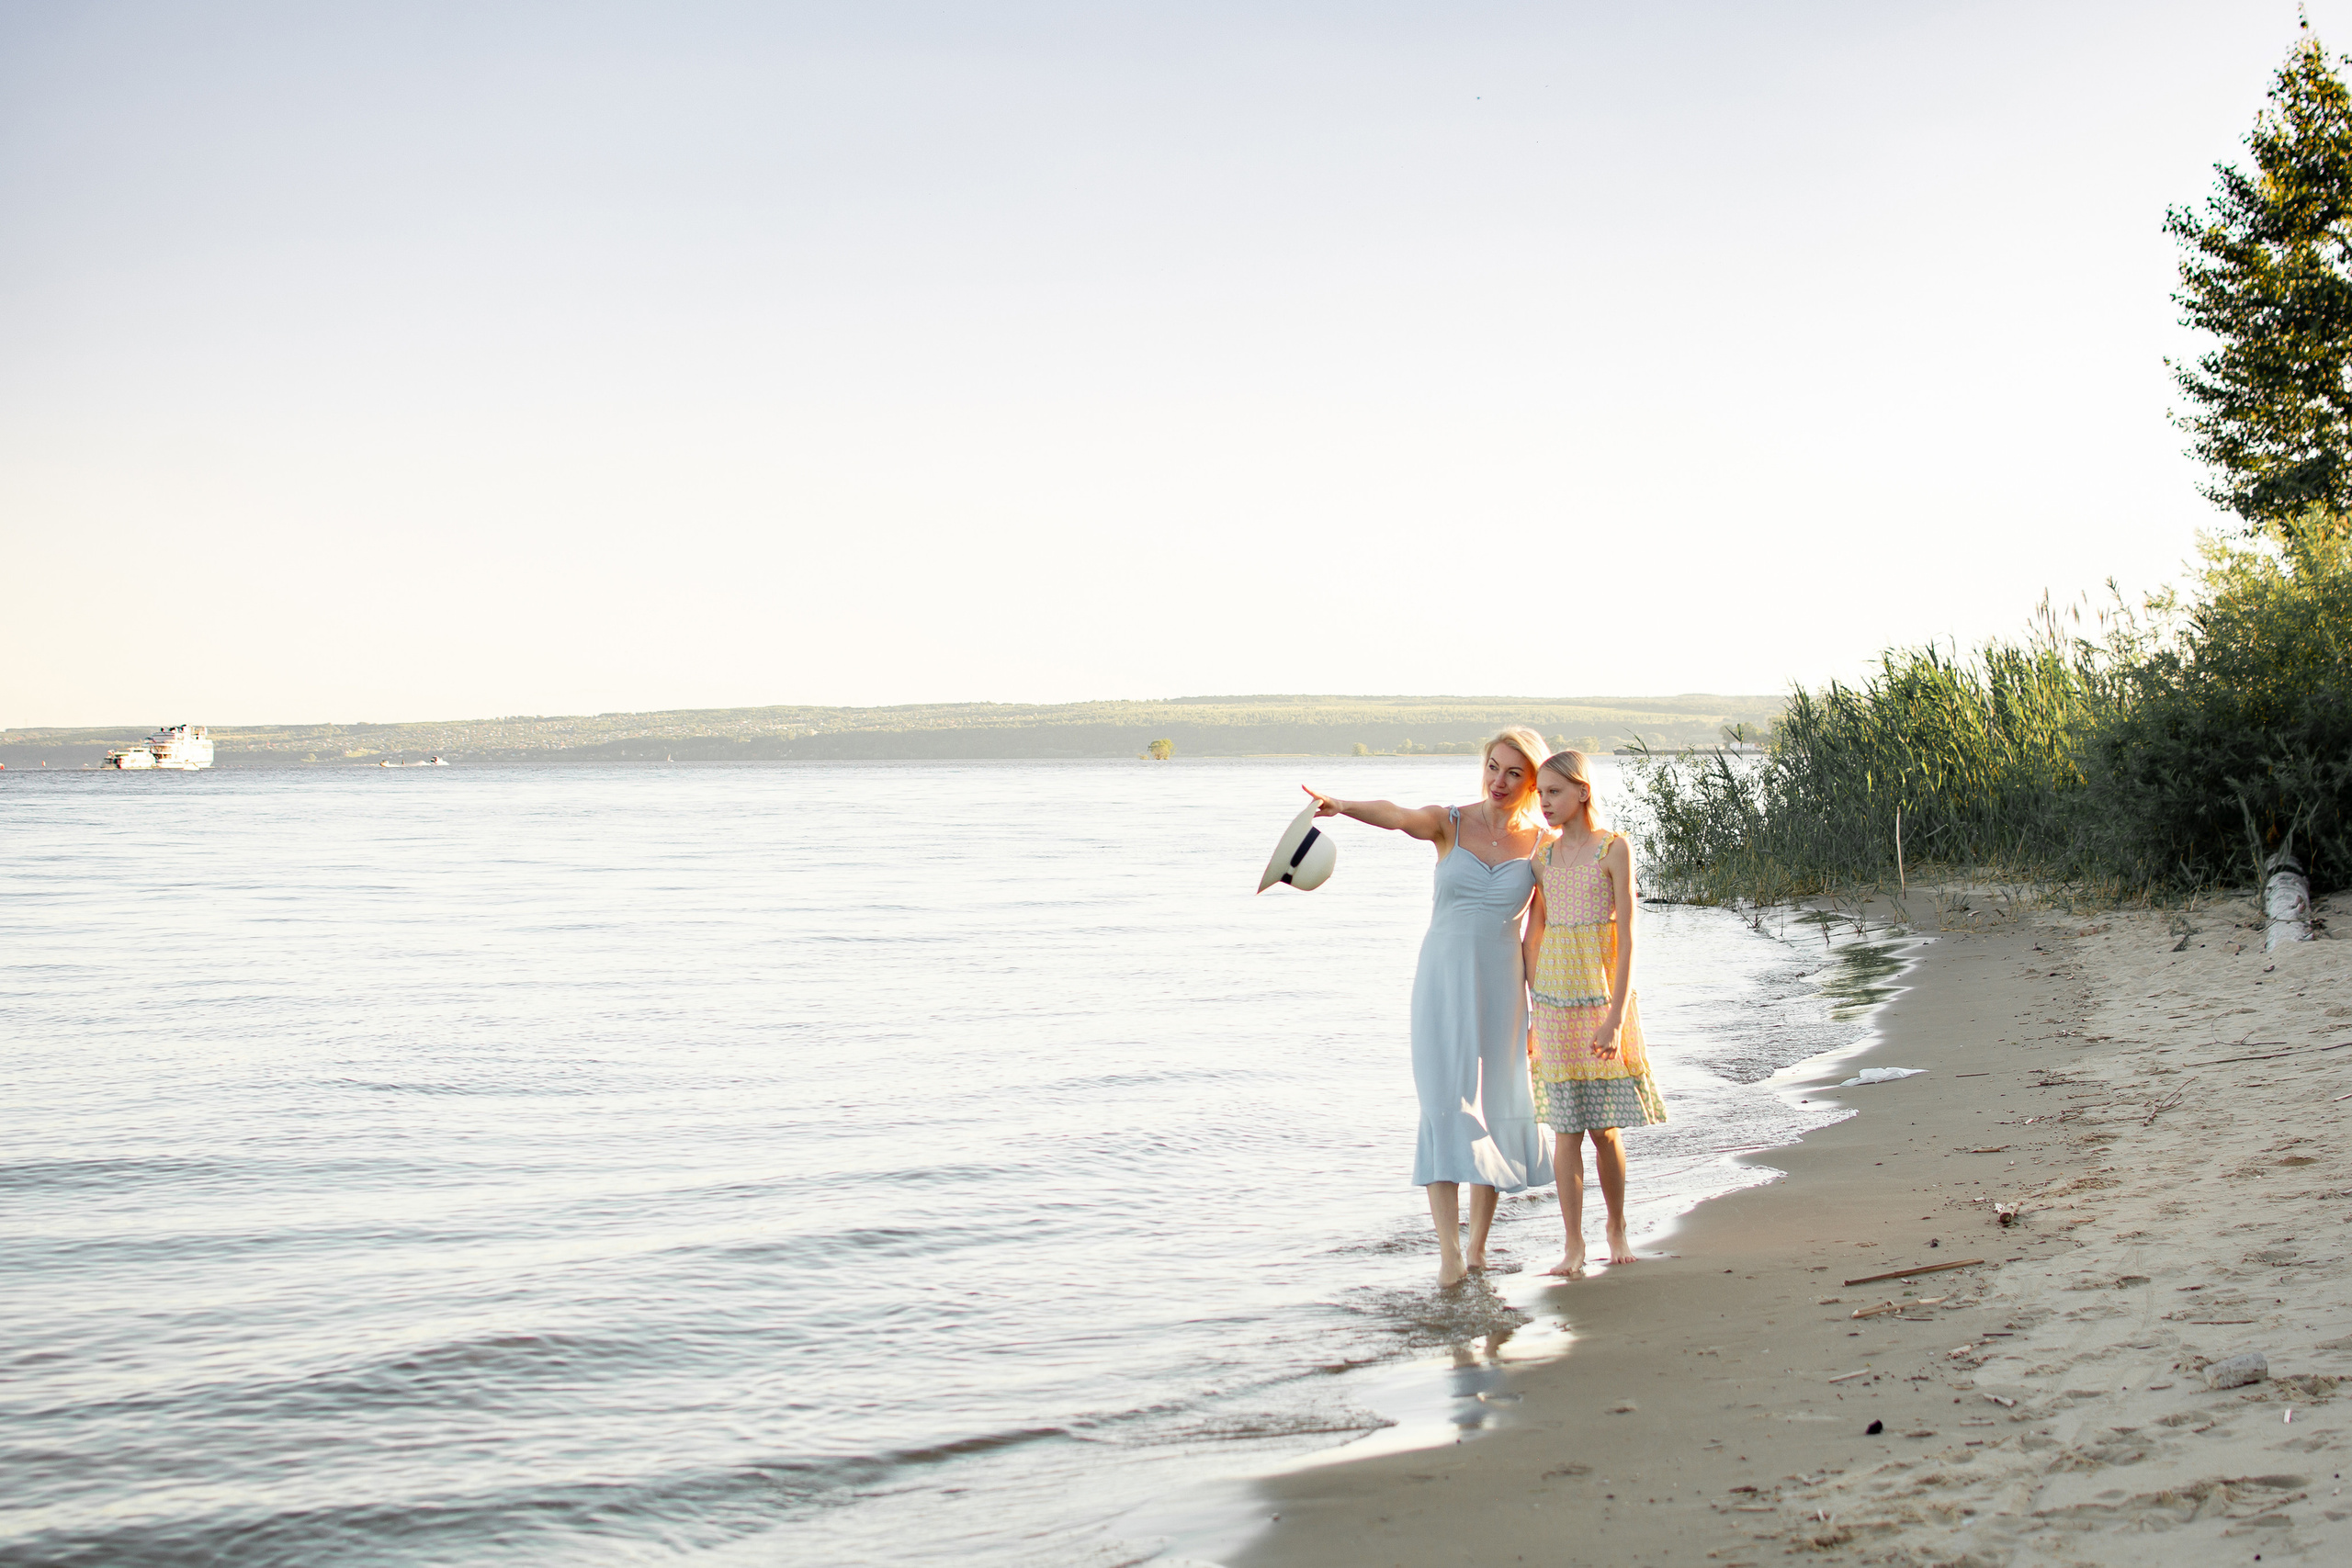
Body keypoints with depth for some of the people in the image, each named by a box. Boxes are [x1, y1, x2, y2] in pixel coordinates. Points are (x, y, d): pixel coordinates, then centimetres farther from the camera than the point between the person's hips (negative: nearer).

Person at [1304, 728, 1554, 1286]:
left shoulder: (1540, 843, 2)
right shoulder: (1450, 823, -2)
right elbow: (1397, 816, -23)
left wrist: (1538, 1010, 4)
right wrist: (1342, 806, -44)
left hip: (1500, 989, 2)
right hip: (1442, 983, -2)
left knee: (1495, 1115, 5)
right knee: (1446, 1109, -12)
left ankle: (1477, 1249, 19)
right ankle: (1449, 1252, -15)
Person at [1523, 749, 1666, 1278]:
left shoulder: (1614, 848, -6)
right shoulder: (1546, 853, 7)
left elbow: (1626, 937, -10)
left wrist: (1616, 1016, -16)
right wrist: (1529, 1006, 9)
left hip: (1601, 994, -3)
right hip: (1554, 999, 3)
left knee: (1604, 1128, 3)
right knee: (1567, 1128, 1)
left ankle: (1617, 1228, 23)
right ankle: (1573, 1245, 5)